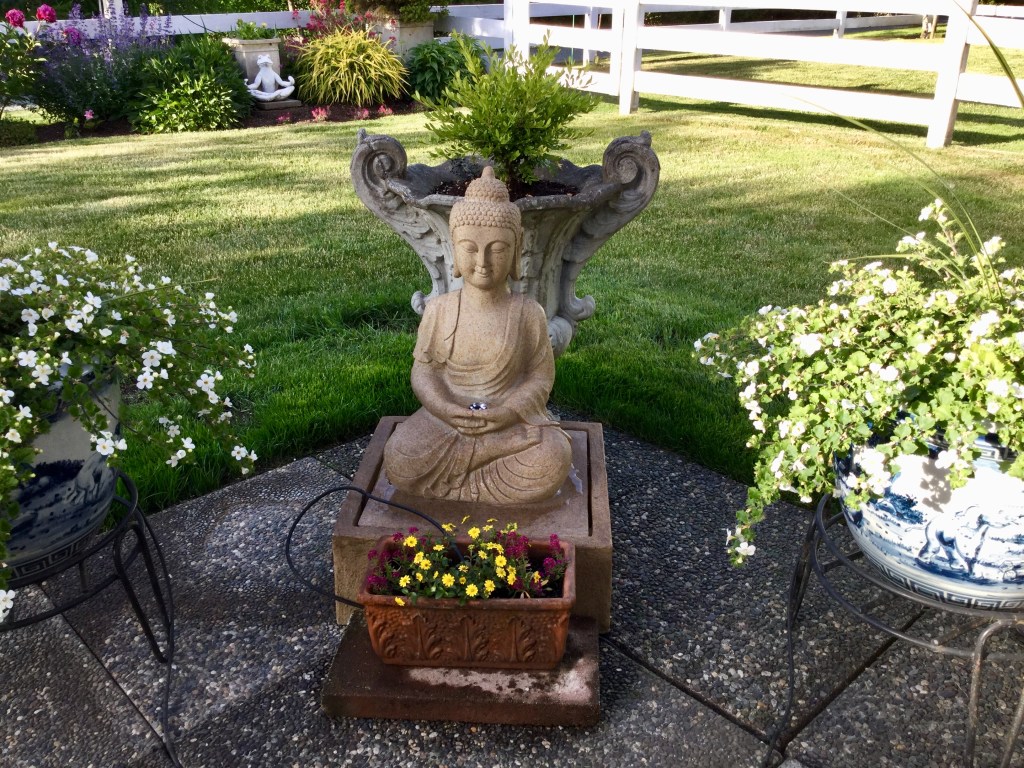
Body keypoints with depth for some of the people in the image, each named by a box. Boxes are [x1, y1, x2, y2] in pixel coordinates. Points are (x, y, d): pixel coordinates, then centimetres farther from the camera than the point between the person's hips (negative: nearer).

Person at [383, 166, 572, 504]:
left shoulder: (528, 313, -4)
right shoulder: (439, 309, -1)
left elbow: (540, 377, 0)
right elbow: (423, 369, 3)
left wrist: (510, 411, -18)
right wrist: (445, 408, -17)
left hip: (512, 420, 0)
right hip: (446, 417, 1)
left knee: (553, 459, -30)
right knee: (399, 461, -26)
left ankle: (449, 486, -15)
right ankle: (504, 482, -11)